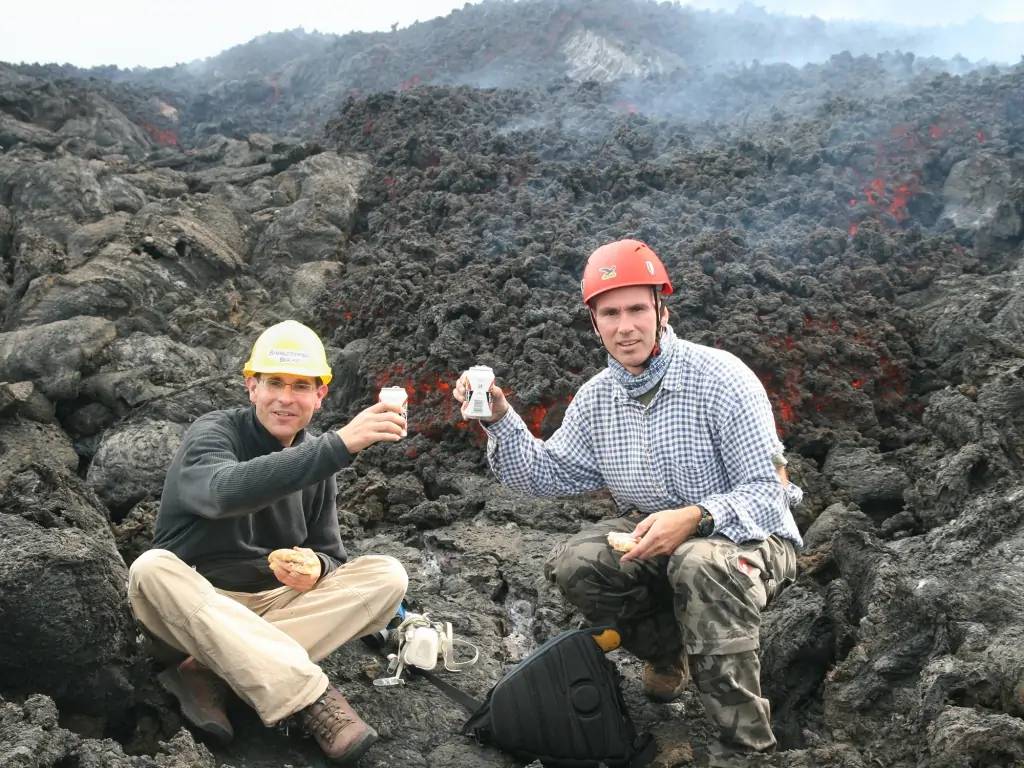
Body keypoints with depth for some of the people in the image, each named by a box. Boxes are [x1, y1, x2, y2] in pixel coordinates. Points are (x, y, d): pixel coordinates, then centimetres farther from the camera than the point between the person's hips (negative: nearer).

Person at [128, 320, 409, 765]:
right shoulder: (212, 433, -12)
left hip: (277, 604, 4)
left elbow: (330, 555, 8)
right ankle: (311, 698, -40)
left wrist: (315, 569, -19)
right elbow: (226, 490, -37)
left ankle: (208, 670, -26)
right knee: (152, 569, -35)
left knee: (387, 576, -16)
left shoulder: (316, 460, 3)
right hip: (193, 606, -3)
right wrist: (338, 445, -46)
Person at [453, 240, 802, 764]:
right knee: (572, 564, -20)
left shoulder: (720, 377, -18)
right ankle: (668, 649, 7)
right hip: (651, 536, 5)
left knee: (700, 564, -38)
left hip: (745, 534, -5)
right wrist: (500, 420, -8)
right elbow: (551, 474, 7)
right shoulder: (596, 397, 0)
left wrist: (695, 518, -39)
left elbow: (765, 491, -21)